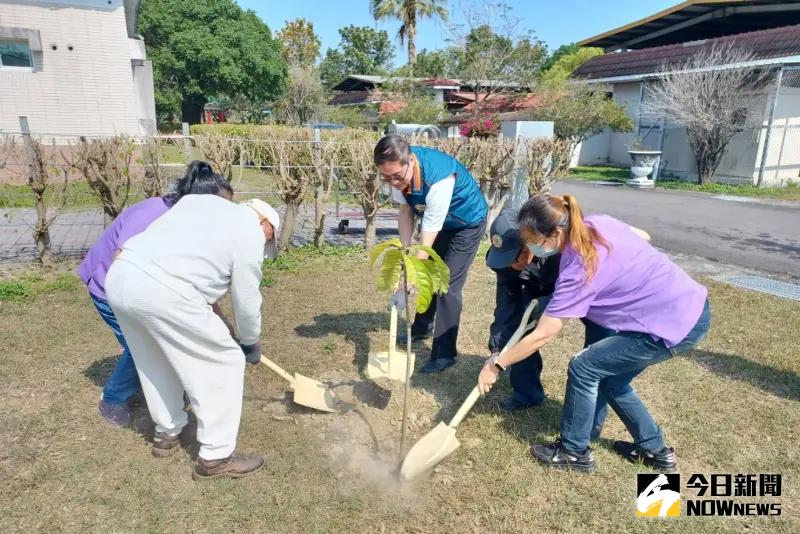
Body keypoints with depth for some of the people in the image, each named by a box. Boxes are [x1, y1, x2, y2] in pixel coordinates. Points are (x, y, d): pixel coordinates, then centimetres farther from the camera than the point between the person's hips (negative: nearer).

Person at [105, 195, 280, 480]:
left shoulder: (201, 200, 24)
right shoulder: (250, 235, 3)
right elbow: (247, 302, 6)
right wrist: (251, 343, 25)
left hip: (120, 275, 9)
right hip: (162, 291, -9)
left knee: (155, 362, 27)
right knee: (223, 363, 6)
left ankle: (166, 434, 42)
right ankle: (216, 457, 14)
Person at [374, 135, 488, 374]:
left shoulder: (440, 179, -42)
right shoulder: (398, 169, -23)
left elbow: (427, 240, -39)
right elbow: (405, 211, -11)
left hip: (467, 223, -7)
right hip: (438, 222, 7)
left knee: (448, 285, -12)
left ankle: (445, 353, -1)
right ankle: (422, 327, 39)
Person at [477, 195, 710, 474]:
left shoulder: (578, 271, -25)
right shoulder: (597, 223, -3)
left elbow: (542, 336, -20)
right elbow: (644, 236, 16)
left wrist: (496, 365, -11)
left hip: (677, 326, -9)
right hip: (692, 304, 9)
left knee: (584, 368, -3)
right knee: (611, 378, 16)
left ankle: (574, 451, 15)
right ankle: (655, 450, 32)